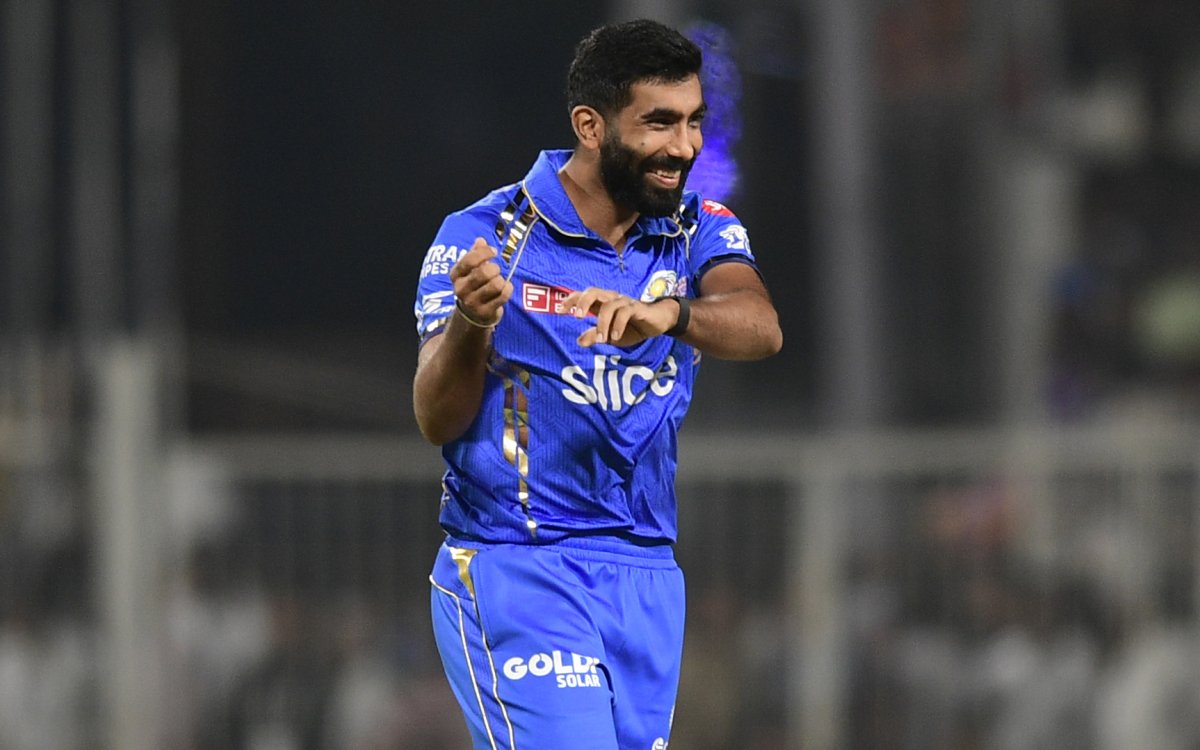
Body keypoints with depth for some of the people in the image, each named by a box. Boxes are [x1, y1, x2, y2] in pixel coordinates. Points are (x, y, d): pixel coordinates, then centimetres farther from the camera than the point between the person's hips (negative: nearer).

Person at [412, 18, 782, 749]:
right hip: (511, 571, -5)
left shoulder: (702, 231, 3)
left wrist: (669, 313, -40)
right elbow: (438, 420, -12)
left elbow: (760, 327, -18)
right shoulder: (485, 235, -7)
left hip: (646, 576, 5)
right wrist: (469, 326, -34)